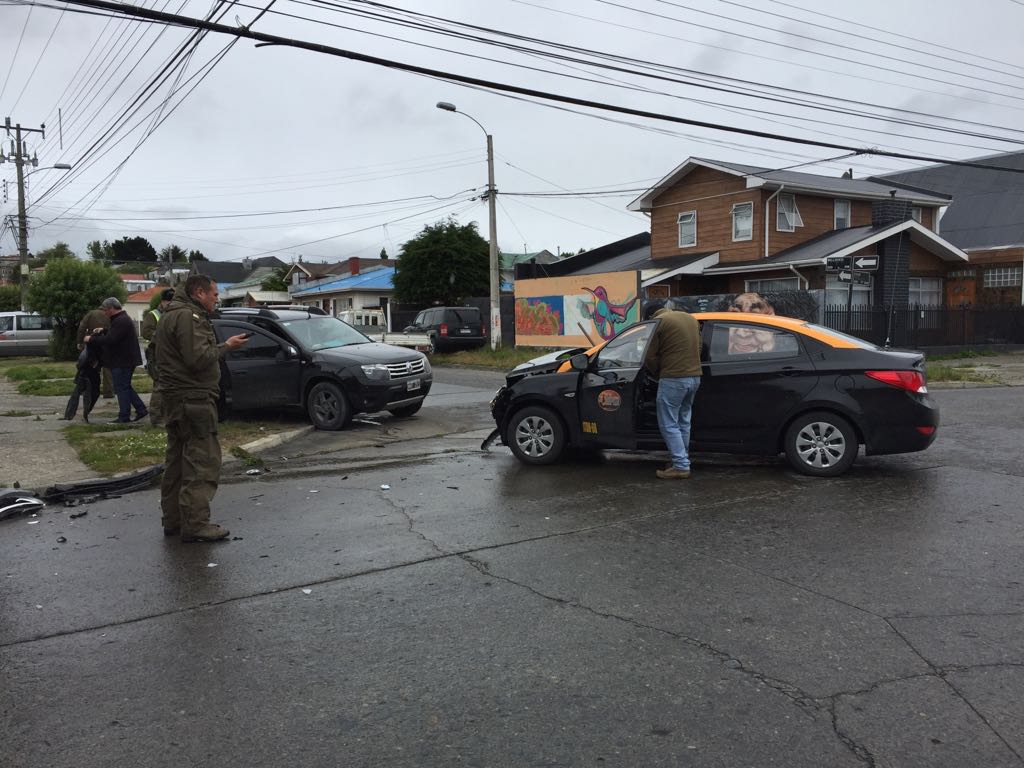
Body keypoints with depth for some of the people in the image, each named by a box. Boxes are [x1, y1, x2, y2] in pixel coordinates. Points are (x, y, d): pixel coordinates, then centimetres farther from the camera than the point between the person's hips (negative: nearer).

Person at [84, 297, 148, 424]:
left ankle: (124, 417, 0)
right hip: (124, 360, 11)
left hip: (122, 361, -11)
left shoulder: (121, 321, -18)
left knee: (121, 388, -5)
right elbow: (111, 336, 24)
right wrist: (98, 334, 10)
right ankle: (141, 410, 16)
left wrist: (91, 339, -14)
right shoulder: (123, 319, 18)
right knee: (125, 387, 16)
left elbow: (110, 340, -25)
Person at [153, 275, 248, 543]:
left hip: (174, 399, 11)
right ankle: (195, 525, -11)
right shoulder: (188, 316, -14)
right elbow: (199, 358, -23)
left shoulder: (170, 315, 19)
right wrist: (226, 346, -10)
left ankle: (173, 520, 22)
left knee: (178, 460, 15)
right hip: (193, 398, -11)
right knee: (202, 461, -10)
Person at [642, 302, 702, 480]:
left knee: (668, 424, 0)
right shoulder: (691, 318, 16)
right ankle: (682, 461, 23)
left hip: (673, 379, -8)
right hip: (695, 377, 8)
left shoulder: (658, 322, -6)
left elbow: (650, 357, -6)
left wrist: (658, 373, 11)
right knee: (683, 421, 17)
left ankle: (681, 466, -1)